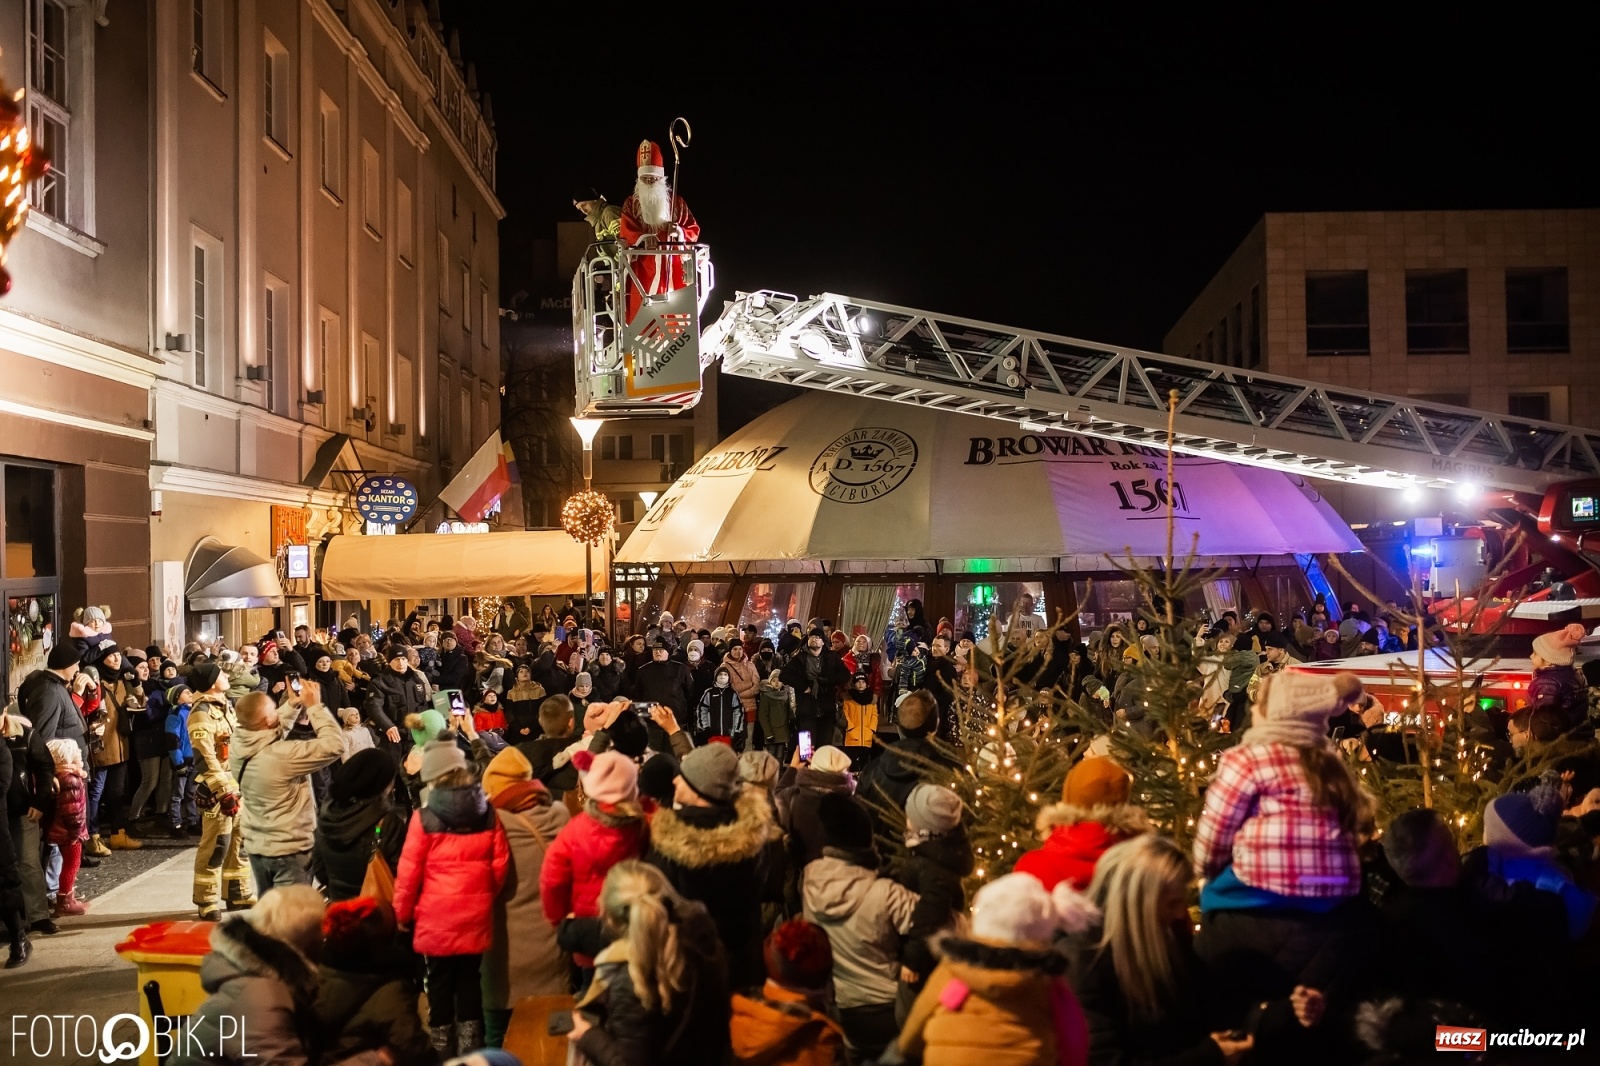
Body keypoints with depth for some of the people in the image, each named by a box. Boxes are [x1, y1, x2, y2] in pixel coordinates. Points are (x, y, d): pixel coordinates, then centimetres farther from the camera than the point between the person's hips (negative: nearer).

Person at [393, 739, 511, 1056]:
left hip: (437, 918, -3)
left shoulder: (424, 818, -11)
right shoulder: (488, 814, -2)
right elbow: (500, 865, 1)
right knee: (470, 980, 13)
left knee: (441, 983, 9)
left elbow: (409, 872, -8)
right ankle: (470, 1048, 19)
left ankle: (442, 1051, 16)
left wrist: (402, 913, 6)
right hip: (476, 916, 3)